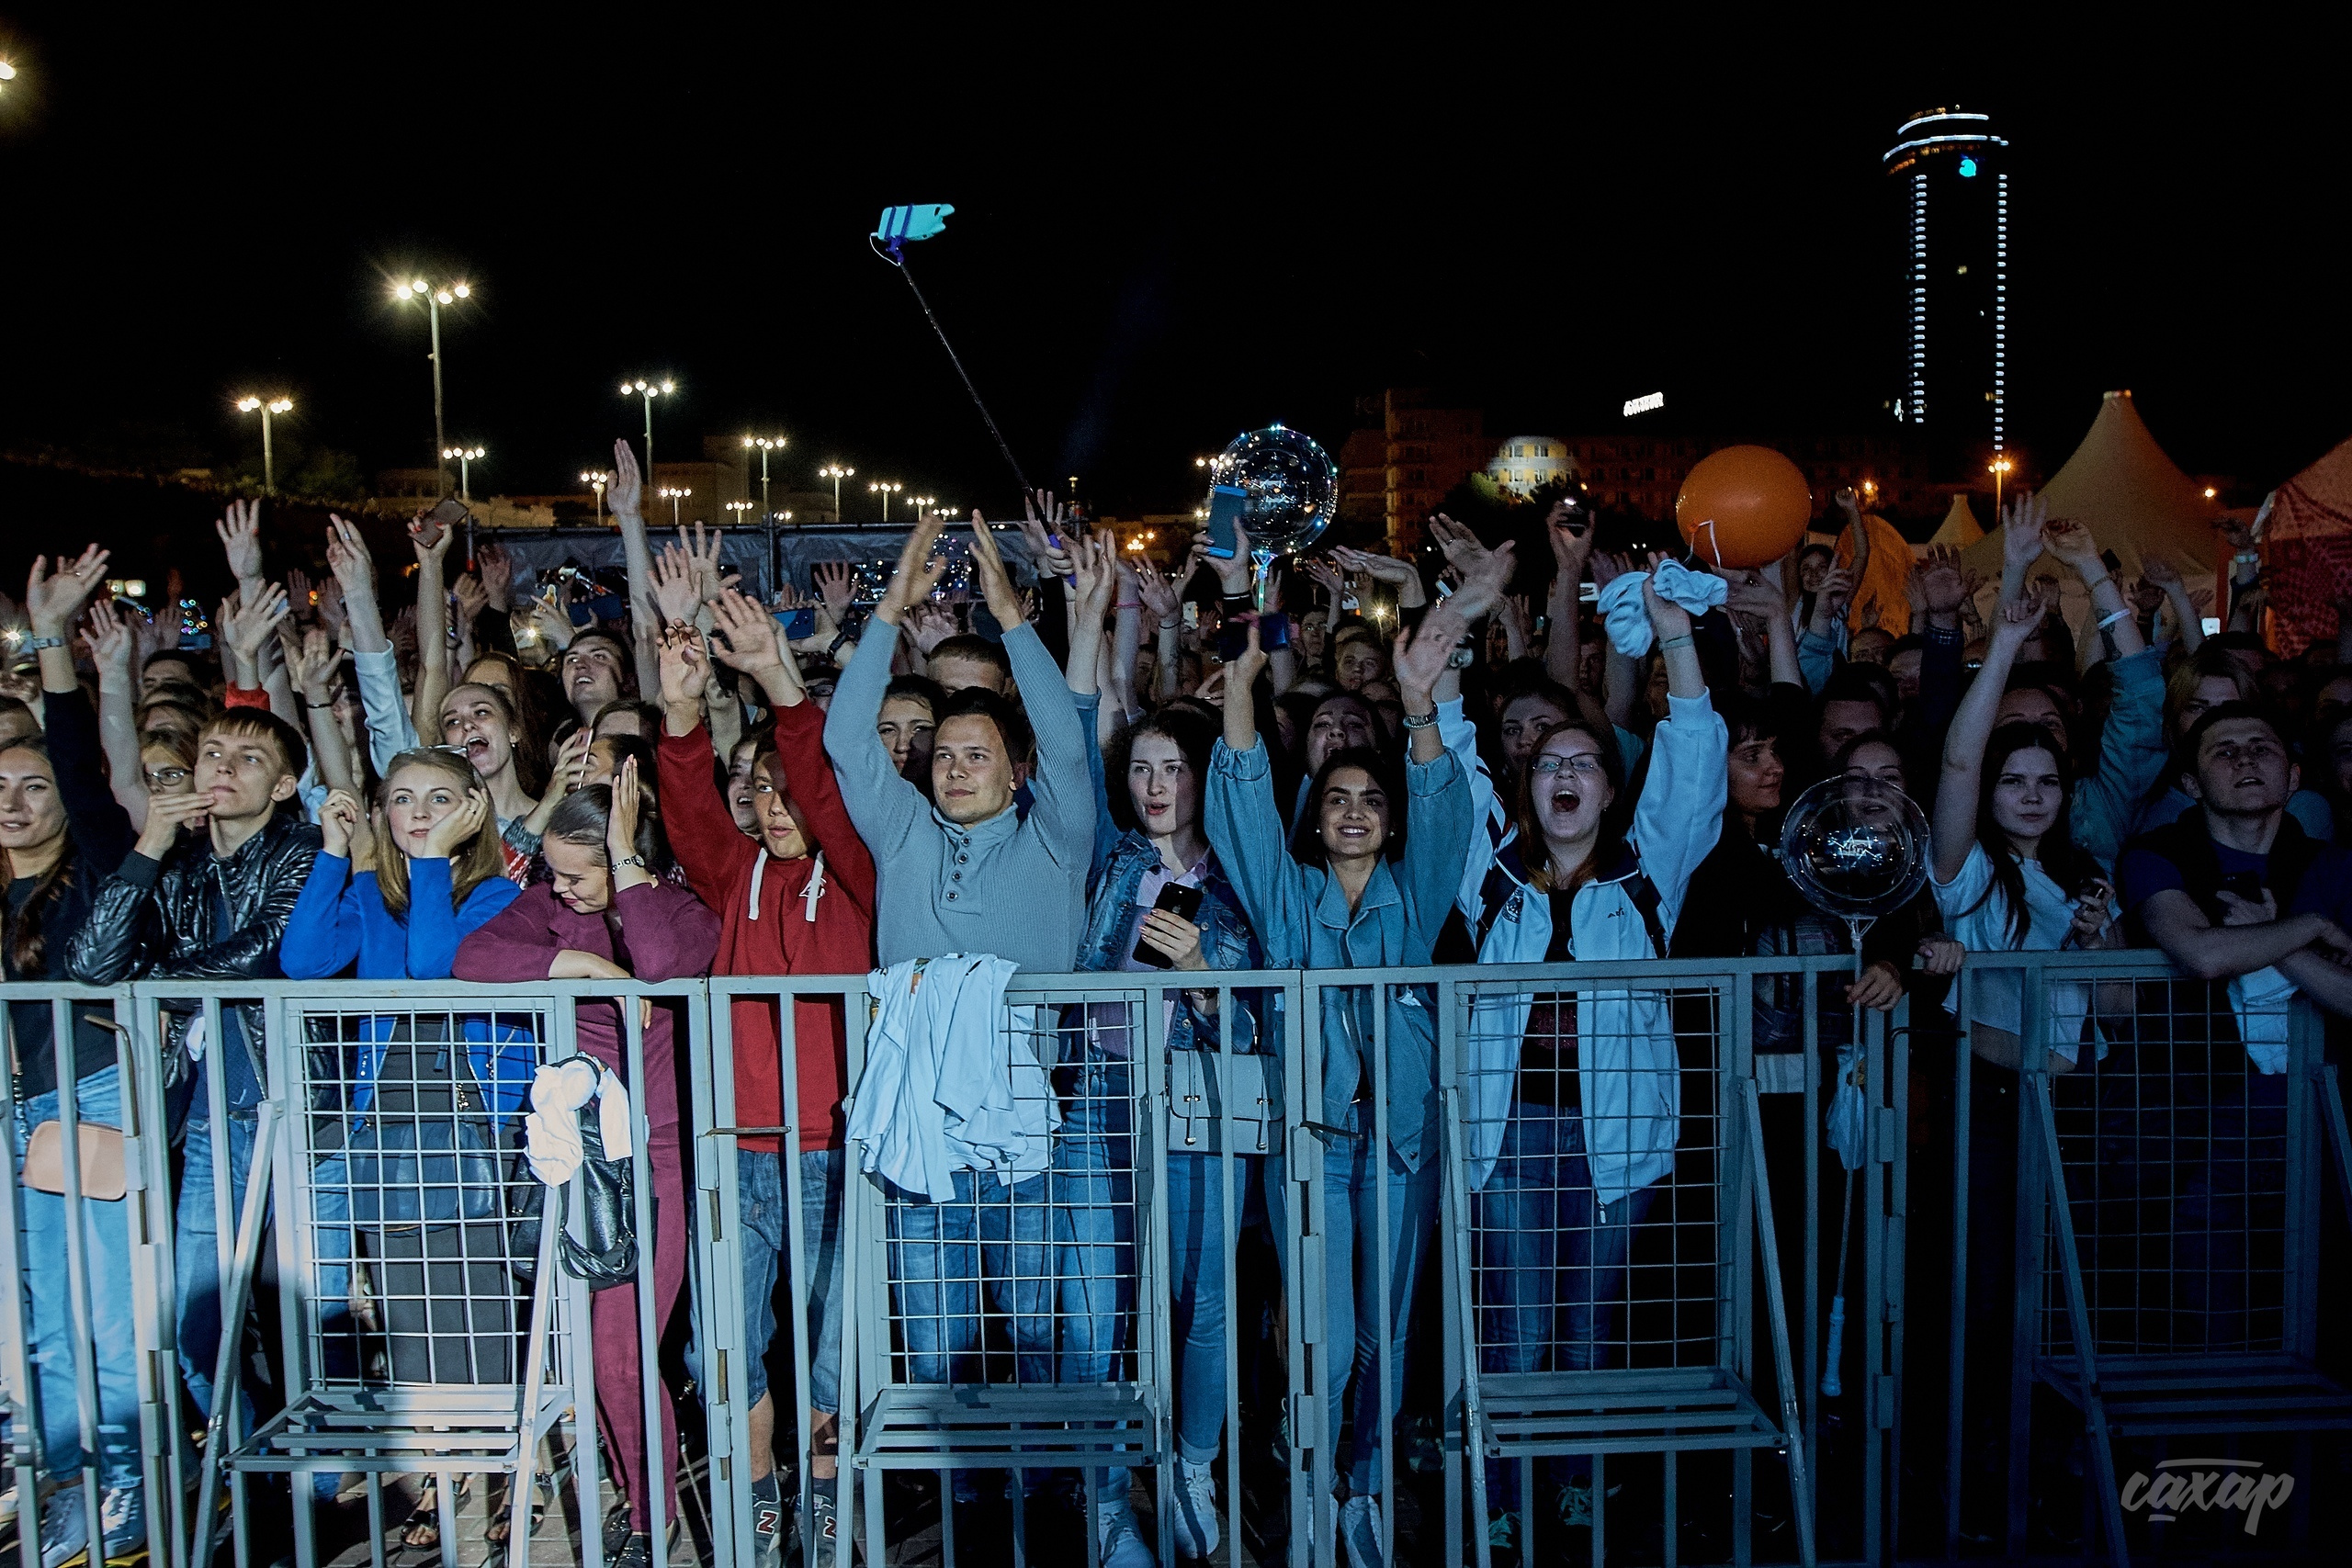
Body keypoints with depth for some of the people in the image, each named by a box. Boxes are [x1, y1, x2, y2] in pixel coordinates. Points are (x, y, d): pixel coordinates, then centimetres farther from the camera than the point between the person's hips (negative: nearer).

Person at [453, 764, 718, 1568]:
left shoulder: (682, 908, -4)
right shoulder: (550, 905, 5)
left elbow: (659, 962, -26)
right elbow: (471, 958, -10)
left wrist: (625, 857, -20)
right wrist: (586, 965, -15)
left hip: (656, 1156, -4)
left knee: (619, 1347, -5)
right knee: (601, 1344, 9)